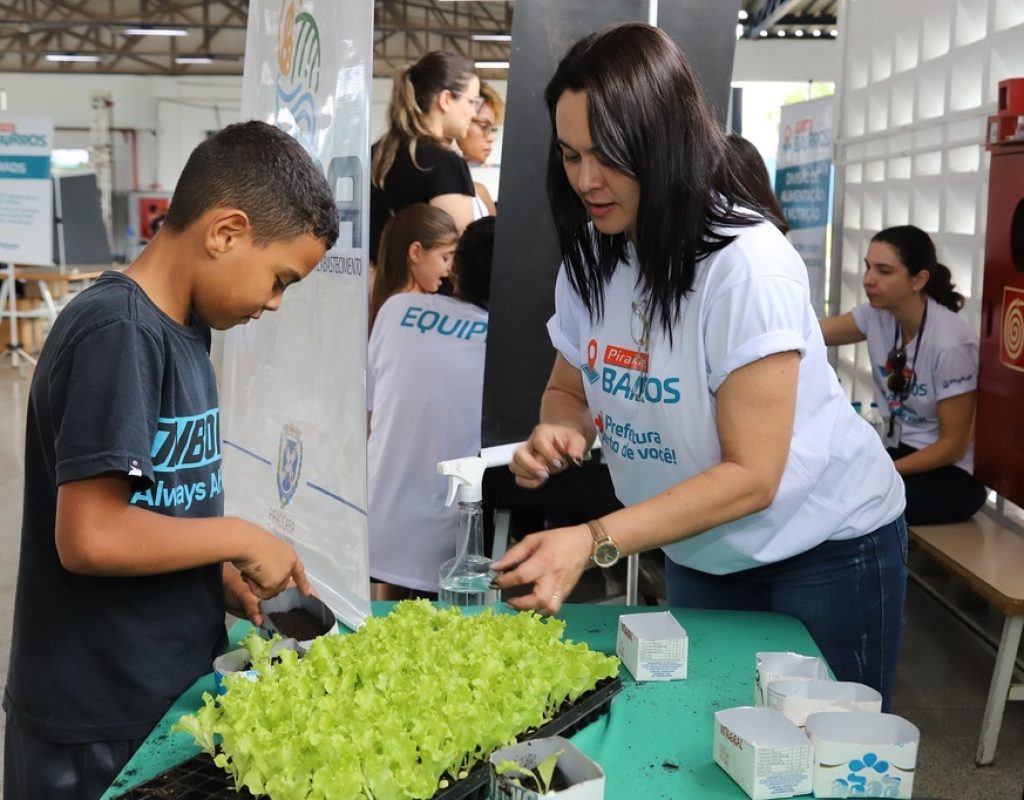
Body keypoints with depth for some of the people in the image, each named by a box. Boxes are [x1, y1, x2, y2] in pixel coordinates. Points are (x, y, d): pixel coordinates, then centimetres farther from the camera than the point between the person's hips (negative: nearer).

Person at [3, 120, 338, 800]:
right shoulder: (116, 334, -22)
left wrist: (221, 577, 0)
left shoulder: (184, 329, 6)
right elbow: (92, 537, -28)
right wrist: (241, 539, -17)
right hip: (99, 722, -8)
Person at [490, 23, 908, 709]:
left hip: (825, 550, -6)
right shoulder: (590, 258, -6)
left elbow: (751, 477, -27)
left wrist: (594, 542, -34)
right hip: (698, 555, 6)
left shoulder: (748, 265, -27)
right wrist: (558, 432, -18)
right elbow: (569, 388, 7)